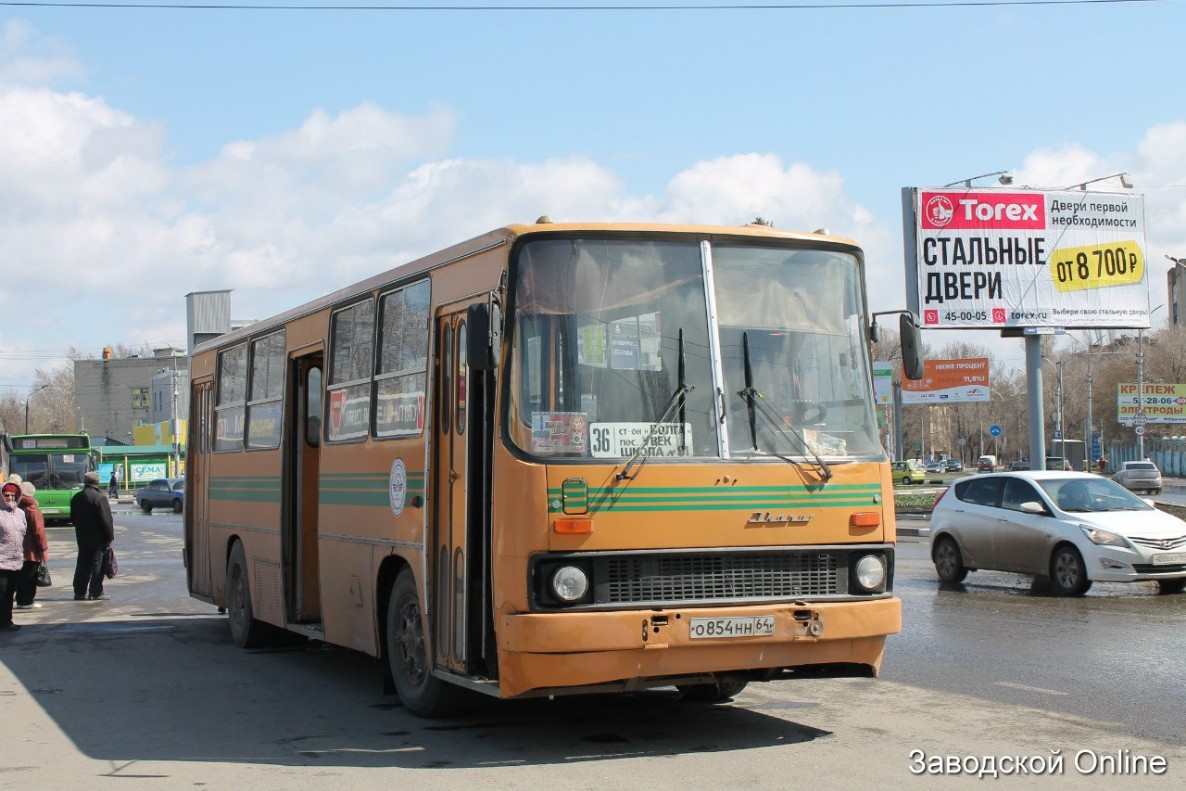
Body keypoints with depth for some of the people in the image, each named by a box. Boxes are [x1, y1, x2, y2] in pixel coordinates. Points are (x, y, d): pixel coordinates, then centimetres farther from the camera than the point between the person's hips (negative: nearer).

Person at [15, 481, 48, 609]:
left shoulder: (17, 507, 6)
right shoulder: (32, 508, -13)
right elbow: (38, 530, -16)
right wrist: (44, 548, -12)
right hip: (32, 550, -6)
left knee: (22, 575, 13)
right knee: (30, 576, 1)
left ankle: (21, 600, 17)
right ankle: (26, 601, 3)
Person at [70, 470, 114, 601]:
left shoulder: (76, 498, 7)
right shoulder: (99, 497, -16)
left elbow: (73, 518, 14)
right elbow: (105, 520, -15)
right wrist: (110, 536, -8)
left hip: (82, 538, 7)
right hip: (98, 538, -7)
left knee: (82, 566, 12)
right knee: (97, 565, -1)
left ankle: (79, 592, 13)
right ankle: (95, 593, -1)